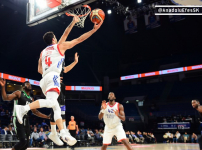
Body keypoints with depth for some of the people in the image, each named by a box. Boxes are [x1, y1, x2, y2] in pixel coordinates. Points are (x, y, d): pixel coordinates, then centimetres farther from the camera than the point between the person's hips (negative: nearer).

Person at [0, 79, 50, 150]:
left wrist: (47, 117, 20)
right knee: (23, 141, -18)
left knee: (27, 143, 7)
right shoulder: (18, 93, -1)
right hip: (18, 119, -7)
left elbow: (35, 112, 24)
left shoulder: (31, 99, 17)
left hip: (26, 120, 7)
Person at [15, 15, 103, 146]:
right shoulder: (60, 46, 12)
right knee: (51, 101, -25)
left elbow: (39, 69, 23)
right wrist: (94, 29, 18)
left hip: (45, 79, 8)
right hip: (53, 76, -7)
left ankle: (63, 133, -5)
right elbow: (79, 39, 13)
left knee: (56, 107, 5)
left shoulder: (43, 52, 27)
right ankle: (23, 108, -39)